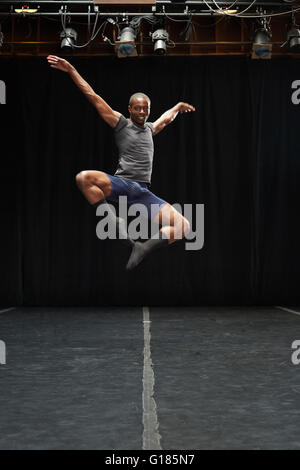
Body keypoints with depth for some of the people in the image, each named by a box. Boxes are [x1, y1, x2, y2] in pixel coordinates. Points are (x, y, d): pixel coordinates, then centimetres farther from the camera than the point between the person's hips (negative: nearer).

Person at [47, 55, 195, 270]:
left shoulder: (150, 129, 25)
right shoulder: (121, 123, 10)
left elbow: (166, 118, 49)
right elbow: (92, 96, 7)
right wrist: (71, 70, 5)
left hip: (143, 192, 4)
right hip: (122, 183, -4)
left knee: (183, 226, -14)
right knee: (84, 178, -37)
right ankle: (114, 222, -26)